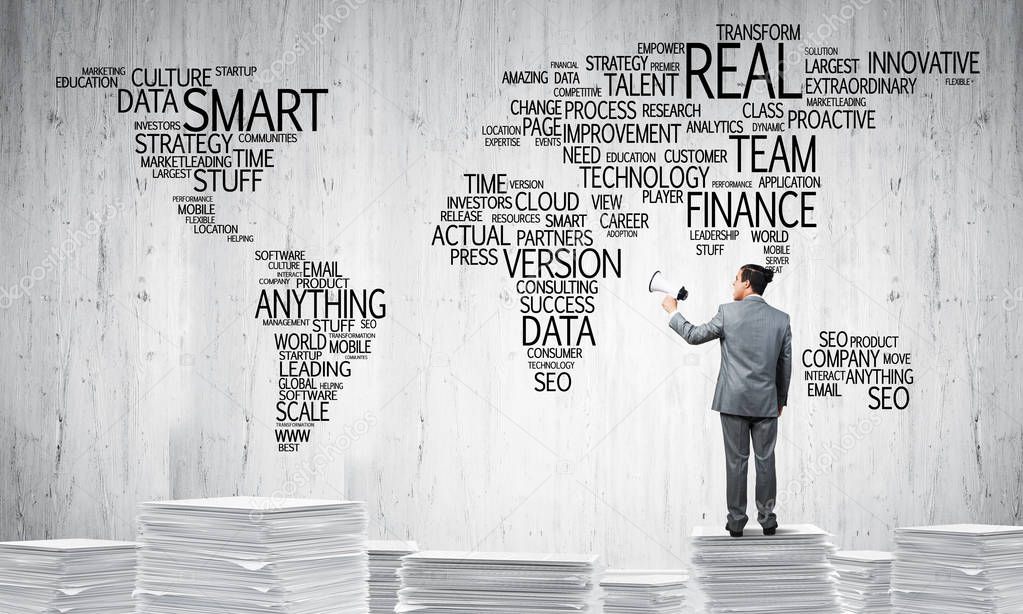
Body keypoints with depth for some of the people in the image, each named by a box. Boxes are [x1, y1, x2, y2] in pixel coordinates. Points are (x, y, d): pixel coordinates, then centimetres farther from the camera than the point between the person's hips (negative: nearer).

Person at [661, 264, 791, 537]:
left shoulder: (728, 312, -8)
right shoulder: (781, 318, 1)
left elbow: (694, 335, 1)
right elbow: (786, 364, 7)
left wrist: (673, 312, 16)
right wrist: (781, 399, 19)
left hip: (733, 401, -2)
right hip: (766, 402, 2)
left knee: (736, 461, 4)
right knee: (765, 460, 8)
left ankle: (736, 521, 8)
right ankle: (767, 519, 12)